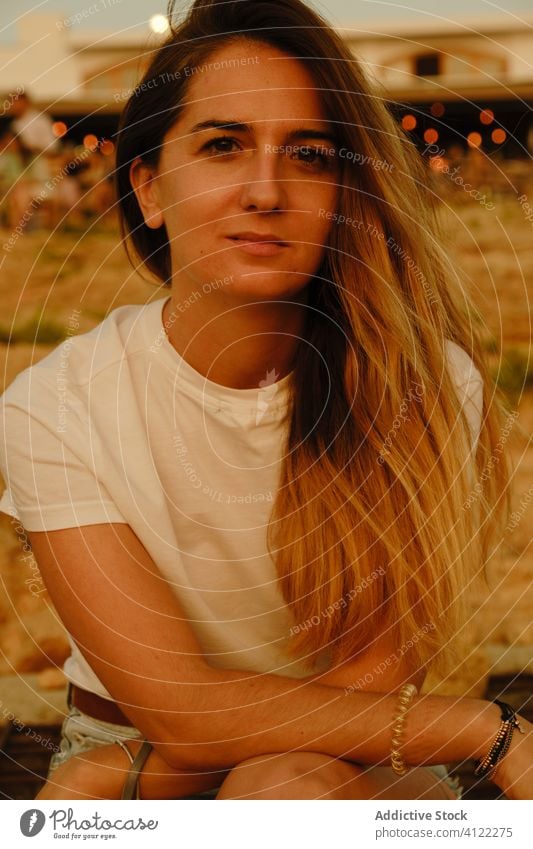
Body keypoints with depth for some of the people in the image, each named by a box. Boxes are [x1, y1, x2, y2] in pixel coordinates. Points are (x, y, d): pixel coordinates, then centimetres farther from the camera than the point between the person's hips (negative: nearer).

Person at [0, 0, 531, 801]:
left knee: (292, 787, -32)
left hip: (359, 773, 0)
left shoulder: (427, 385, -15)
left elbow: (374, 679, -13)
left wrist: (124, 777, -19)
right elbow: (179, 708, -19)